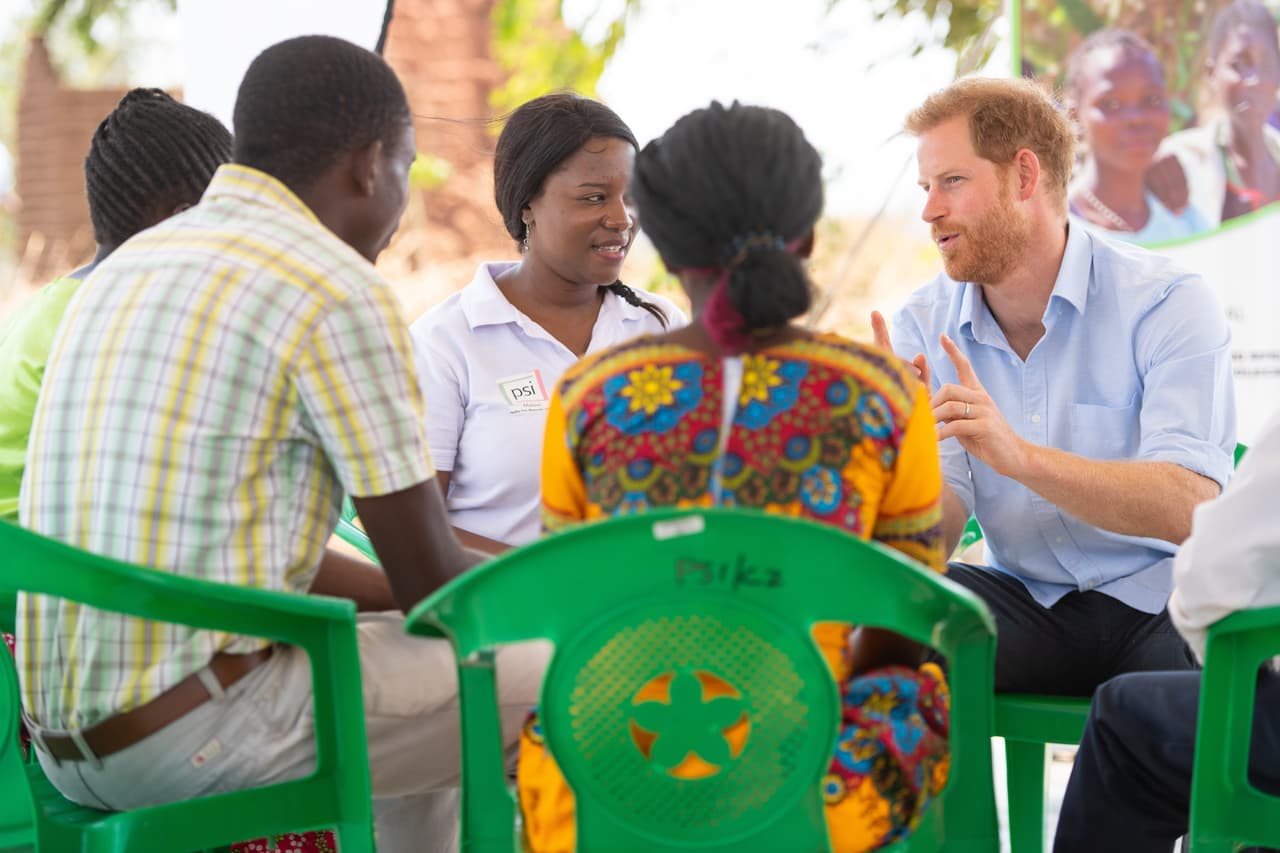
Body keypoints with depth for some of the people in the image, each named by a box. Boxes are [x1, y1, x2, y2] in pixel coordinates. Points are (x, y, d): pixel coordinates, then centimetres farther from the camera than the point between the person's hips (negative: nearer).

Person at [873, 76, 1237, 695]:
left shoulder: (1167, 303, -11)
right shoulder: (923, 325, 2)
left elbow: (1189, 507, -24)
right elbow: (936, 539, -5)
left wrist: (1018, 454, -37)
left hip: (1164, 601, -3)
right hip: (1026, 601, 3)